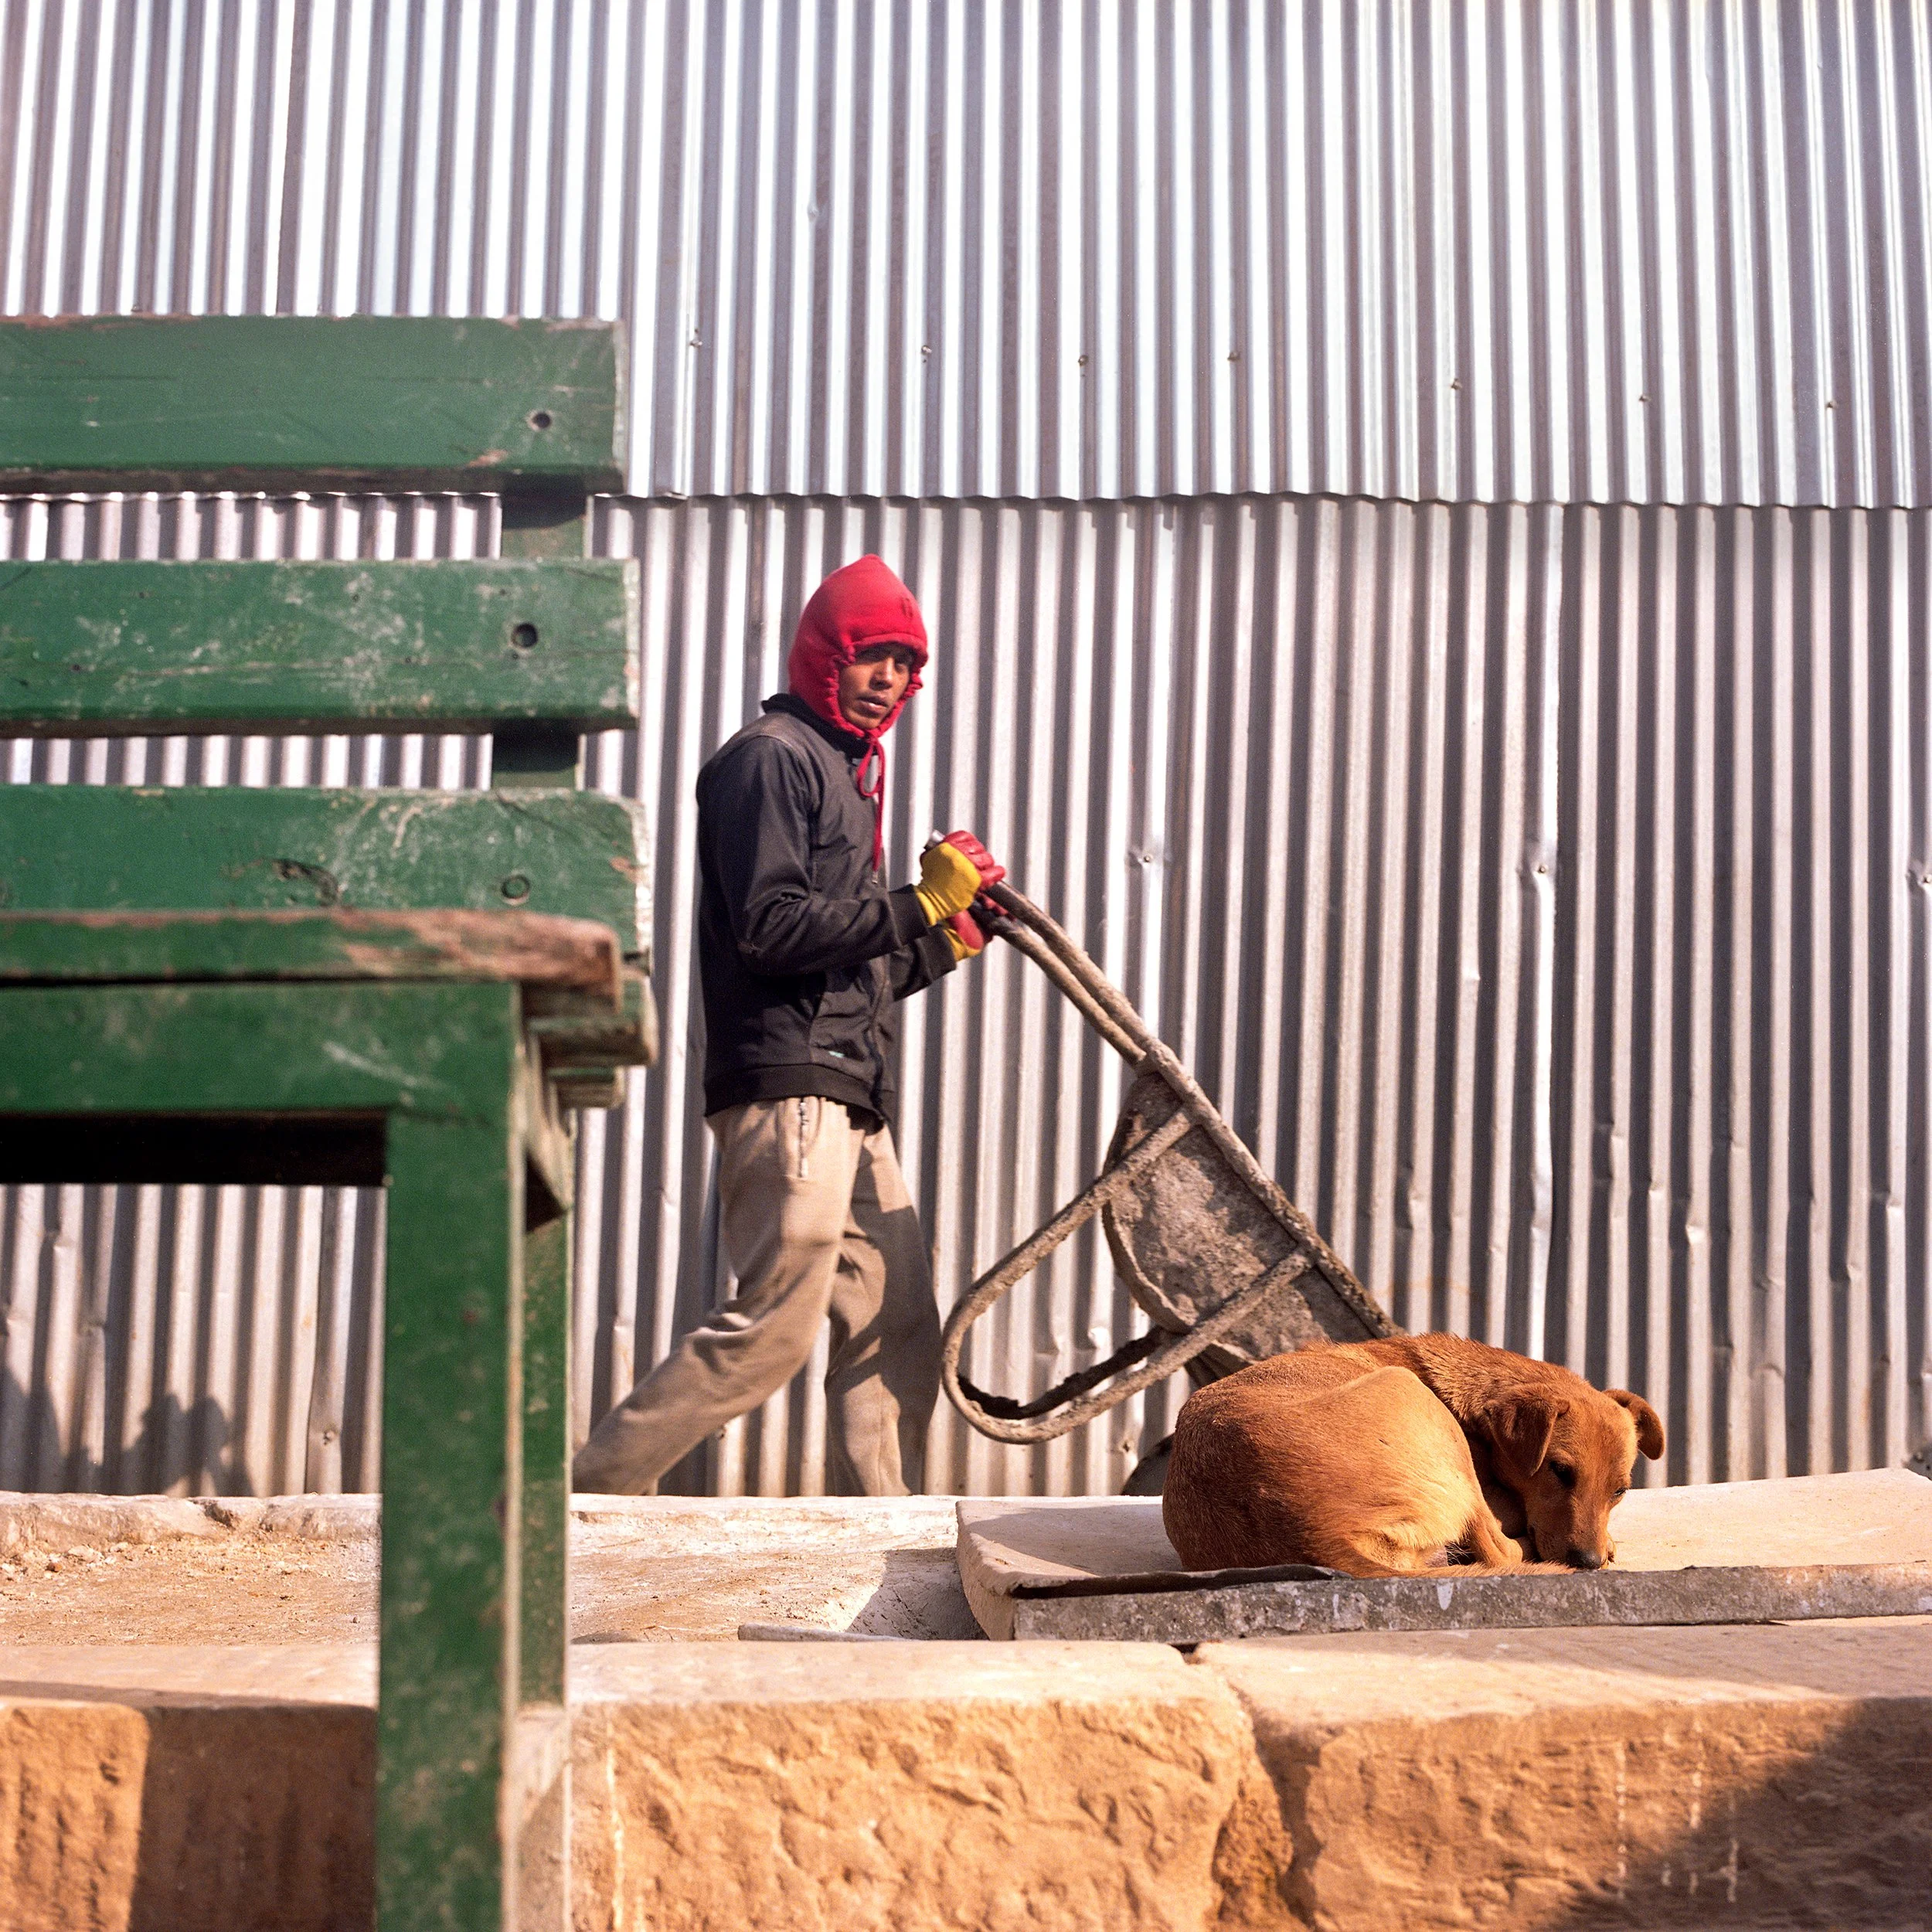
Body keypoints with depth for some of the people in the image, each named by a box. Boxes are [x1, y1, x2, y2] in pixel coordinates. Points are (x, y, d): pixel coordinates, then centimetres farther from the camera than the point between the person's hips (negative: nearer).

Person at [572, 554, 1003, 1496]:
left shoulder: (842, 771, 26)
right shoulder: (770, 756, -4)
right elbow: (771, 926, -17)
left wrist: (942, 943, 12)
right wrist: (917, 906, -14)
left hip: (848, 1098, 10)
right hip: (785, 1084, -10)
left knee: (895, 1330, 7)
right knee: (774, 1329, -11)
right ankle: (588, 1493, -3)